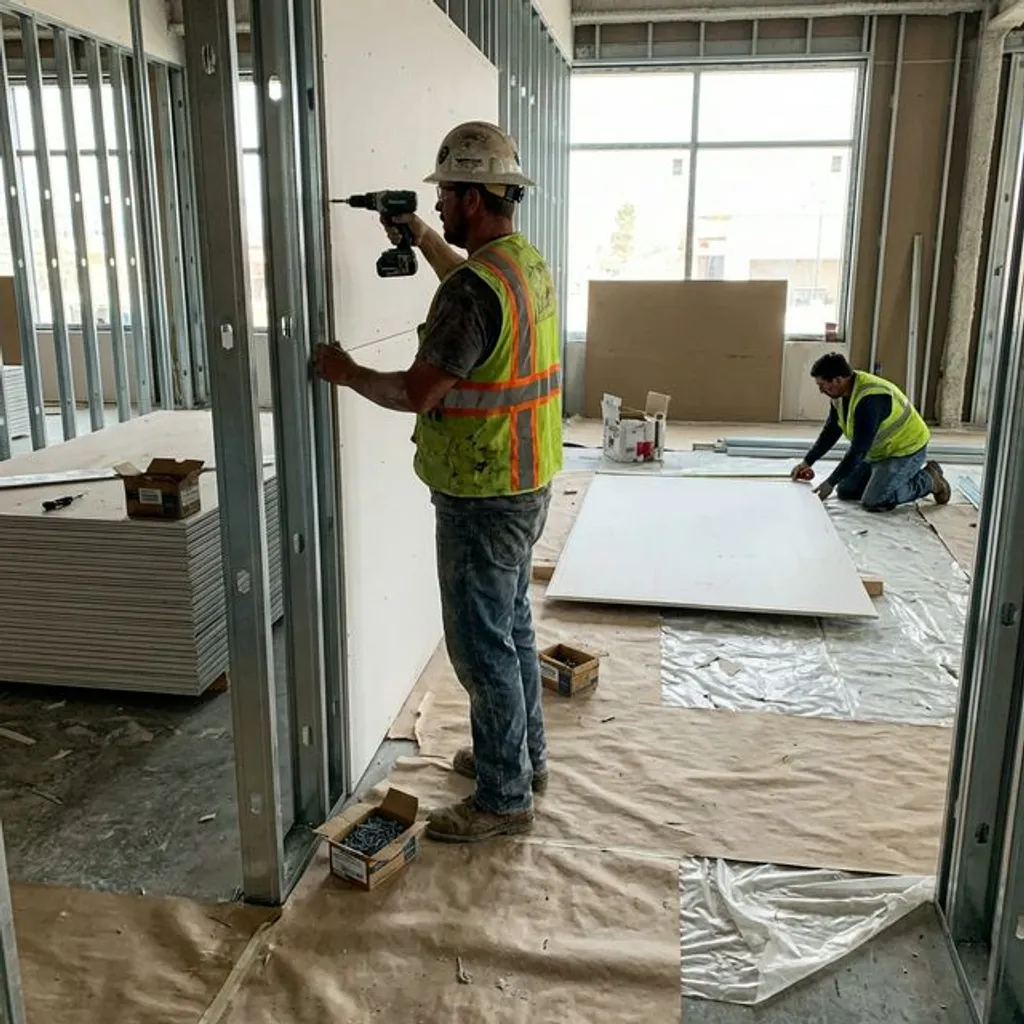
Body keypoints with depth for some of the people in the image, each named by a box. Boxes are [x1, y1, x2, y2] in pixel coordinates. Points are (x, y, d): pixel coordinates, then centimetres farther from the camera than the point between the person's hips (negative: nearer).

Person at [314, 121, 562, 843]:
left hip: (483, 499, -10)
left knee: (482, 646, 3)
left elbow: (416, 393, -23)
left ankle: (504, 798, 17)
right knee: (512, 625, 22)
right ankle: (523, 755, 39)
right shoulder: (529, 262, 6)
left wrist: (346, 373, -7)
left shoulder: (475, 290, -24)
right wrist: (423, 238, 21)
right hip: (527, 486, 10)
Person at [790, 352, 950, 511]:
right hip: (879, 451, 9)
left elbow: (858, 450, -32)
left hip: (906, 450, -9)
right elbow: (831, 431, 6)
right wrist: (807, 462, 0)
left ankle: (929, 480, 2)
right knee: (845, 492, 6)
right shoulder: (841, 392, -6)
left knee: (873, 502, -19)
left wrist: (830, 483, -27)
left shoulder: (869, 399, -33)